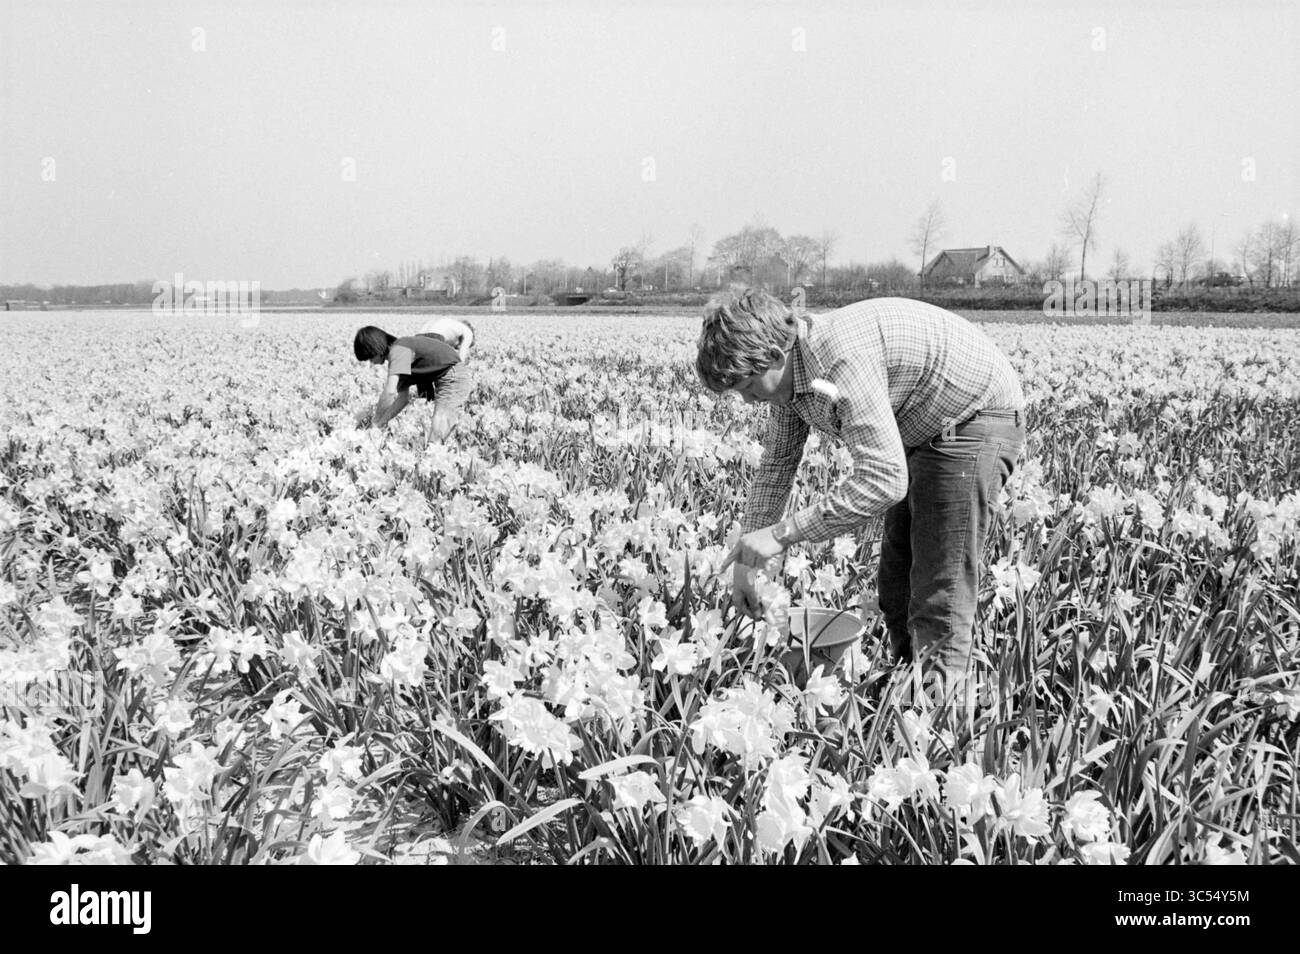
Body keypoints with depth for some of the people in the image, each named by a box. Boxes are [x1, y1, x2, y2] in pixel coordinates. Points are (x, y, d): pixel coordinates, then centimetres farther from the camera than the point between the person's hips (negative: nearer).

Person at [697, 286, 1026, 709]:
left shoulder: (842, 359, -35)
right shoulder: (788, 370, -5)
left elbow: (884, 480, -40)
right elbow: (776, 465, 8)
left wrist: (781, 534, -36)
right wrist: (745, 561, 7)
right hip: (923, 432, 10)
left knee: (941, 591, -12)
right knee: (896, 582, 13)